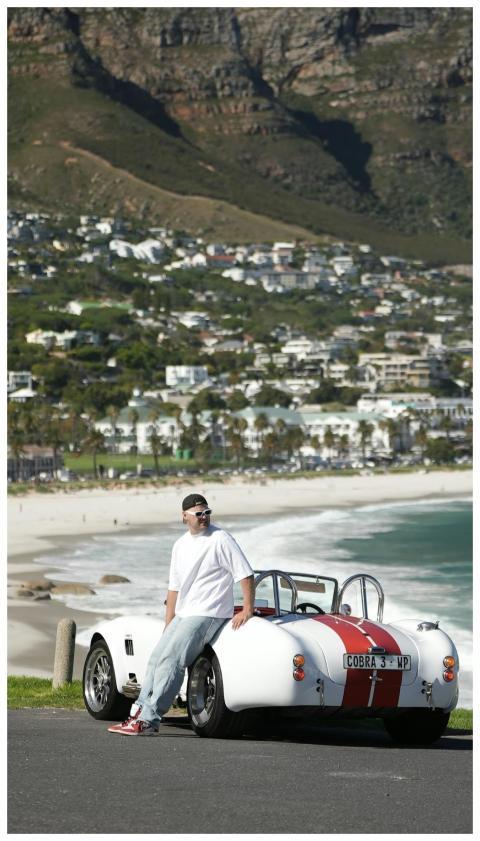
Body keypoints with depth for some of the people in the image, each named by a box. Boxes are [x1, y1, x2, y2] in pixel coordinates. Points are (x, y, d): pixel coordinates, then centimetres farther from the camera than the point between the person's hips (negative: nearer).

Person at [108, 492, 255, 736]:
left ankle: (149, 720, -20)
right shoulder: (180, 545, 15)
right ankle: (140, 712, 6)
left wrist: (247, 610, -15)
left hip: (207, 613, -8)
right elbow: (174, 588, 19)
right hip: (183, 615, 8)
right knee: (157, 658, 3)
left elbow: (246, 575, -10)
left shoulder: (221, 539, -8)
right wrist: (168, 627, 16)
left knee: (171, 659, -18)